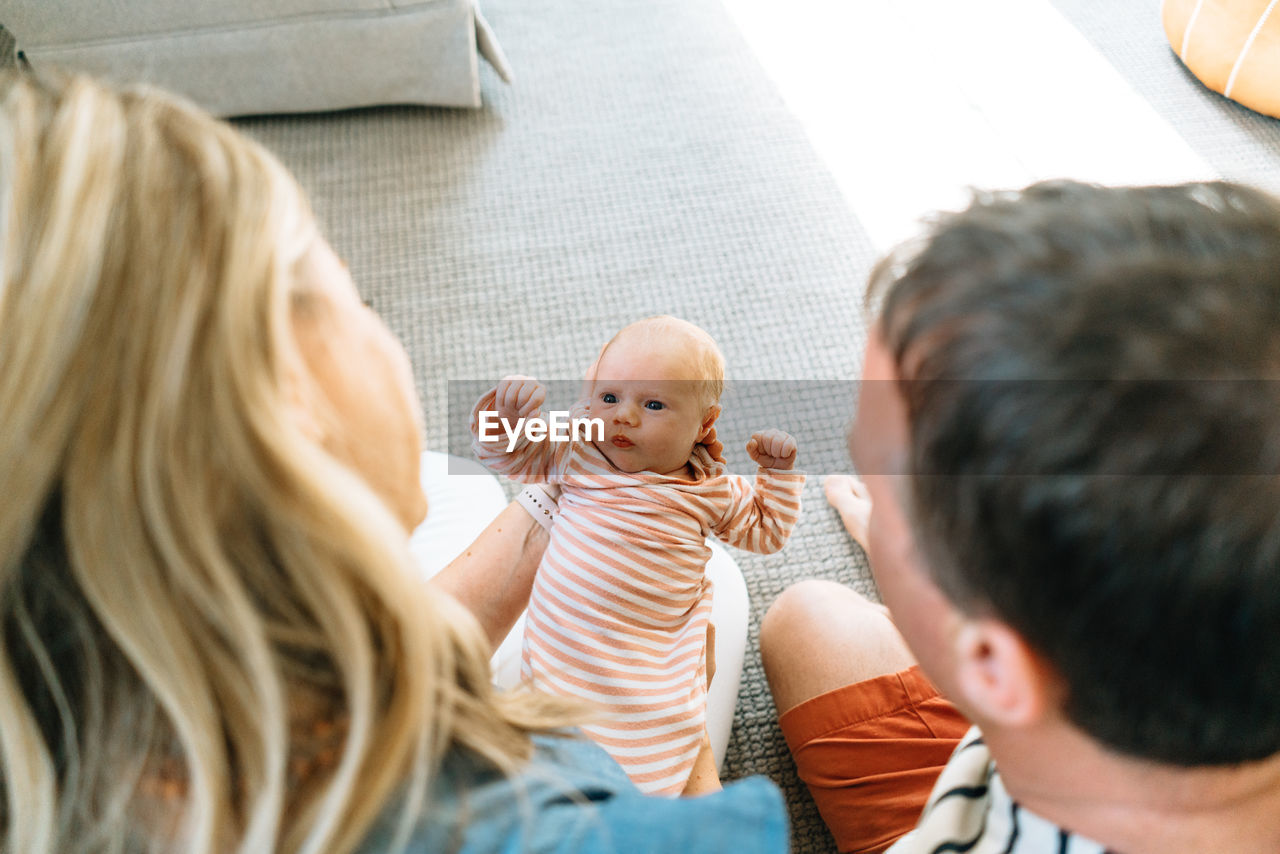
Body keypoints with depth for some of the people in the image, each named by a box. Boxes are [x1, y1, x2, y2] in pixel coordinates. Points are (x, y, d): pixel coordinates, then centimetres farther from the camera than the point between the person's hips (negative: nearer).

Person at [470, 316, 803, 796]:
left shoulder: (710, 491, 8)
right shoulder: (577, 454, 5)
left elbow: (766, 530, 22)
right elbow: (502, 452, 11)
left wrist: (778, 472, 8)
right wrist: (507, 411, -9)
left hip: (655, 666, 0)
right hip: (563, 649, 0)